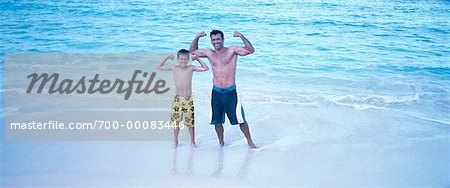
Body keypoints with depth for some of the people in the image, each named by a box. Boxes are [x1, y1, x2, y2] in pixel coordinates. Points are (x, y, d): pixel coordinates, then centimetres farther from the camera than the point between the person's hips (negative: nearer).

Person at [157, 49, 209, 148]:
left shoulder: (191, 68, -3)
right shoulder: (174, 68, 2)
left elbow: (205, 68, -8)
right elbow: (159, 67, 7)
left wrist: (197, 59, -6)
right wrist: (167, 58, -1)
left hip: (188, 99, -2)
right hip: (177, 99, 2)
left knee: (191, 122, 3)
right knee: (176, 122, 9)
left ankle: (192, 141, 16)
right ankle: (175, 141, 23)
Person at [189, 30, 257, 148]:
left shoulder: (232, 51, -3)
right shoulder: (209, 53, 9)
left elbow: (250, 50, -13)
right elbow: (192, 51, 20)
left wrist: (241, 36, -24)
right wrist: (197, 37, 4)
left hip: (231, 92, -3)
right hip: (216, 92, 4)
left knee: (240, 119, -1)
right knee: (217, 121, 10)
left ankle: (249, 141, 15)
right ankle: (221, 142, 27)